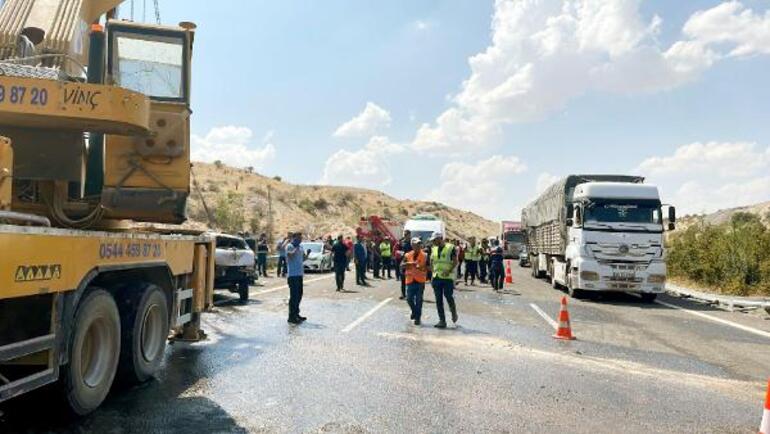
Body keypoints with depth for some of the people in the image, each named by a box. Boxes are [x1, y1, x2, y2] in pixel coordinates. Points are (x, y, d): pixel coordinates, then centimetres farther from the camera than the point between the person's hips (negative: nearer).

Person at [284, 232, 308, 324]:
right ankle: (291, 317, -2)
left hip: (299, 274, 9)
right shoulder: (289, 246, -9)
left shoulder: (300, 246, 15)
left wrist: (307, 254, 3)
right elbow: (291, 256, -27)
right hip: (293, 274, -9)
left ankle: (296, 314, 26)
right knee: (294, 296, -7)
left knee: (299, 295, 14)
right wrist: (296, 247, -23)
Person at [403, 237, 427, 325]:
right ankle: (414, 312, 31)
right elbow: (402, 265, -3)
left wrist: (422, 268, -19)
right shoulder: (408, 255, 4)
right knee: (409, 299, 4)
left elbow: (428, 267, 0)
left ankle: (417, 317, 10)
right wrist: (409, 263, -21)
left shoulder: (424, 256, -1)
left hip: (420, 280, -2)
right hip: (410, 280, 2)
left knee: (419, 300, 0)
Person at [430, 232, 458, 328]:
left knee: (449, 297, -6)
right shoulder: (433, 249, 12)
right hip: (436, 277, 5)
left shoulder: (451, 248, -5)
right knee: (438, 300, 3)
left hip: (448, 277, -5)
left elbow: (455, 262, -7)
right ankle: (442, 320, 10)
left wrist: (449, 271, -19)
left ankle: (454, 312, 23)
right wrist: (433, 274, 9)